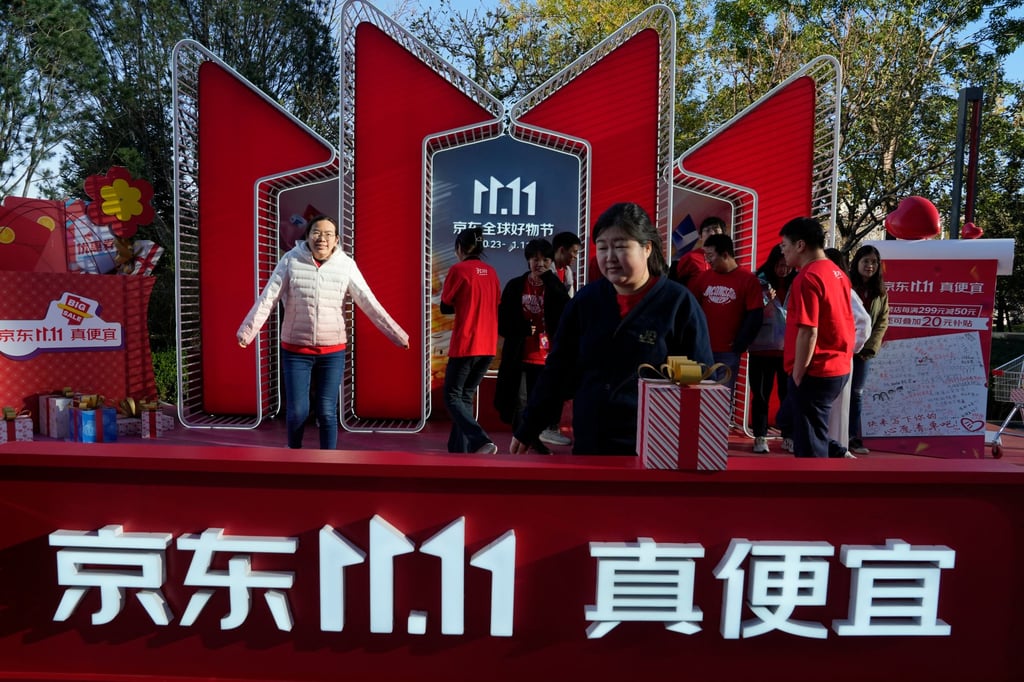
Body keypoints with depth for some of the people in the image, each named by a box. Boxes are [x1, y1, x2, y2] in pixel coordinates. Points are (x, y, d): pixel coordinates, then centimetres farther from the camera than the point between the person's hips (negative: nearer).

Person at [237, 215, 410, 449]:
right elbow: (267, 299, -8)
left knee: (327, 413, 4)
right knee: (298, 411, 2)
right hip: (295, 350, 0)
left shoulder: (346, 265, -5)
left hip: (332, 352, 0)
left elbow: (369, 303, -6)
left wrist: (397, 335, -11)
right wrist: (246, 331, -18)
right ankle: (294, 448, 34)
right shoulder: (291, 260, -5)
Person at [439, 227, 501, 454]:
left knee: (452, 397, 4)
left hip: (465, 345, -6)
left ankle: (482, 441, -14)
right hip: (488, 347, 6)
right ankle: (459, 450, 20)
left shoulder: (458, 270, -8)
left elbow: (445, 307, -2)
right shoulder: (491, 272, 9)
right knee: (466, 396, 17)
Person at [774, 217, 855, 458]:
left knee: (809, 442, 3)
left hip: (815, 372, -9)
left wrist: (797, 375, -14)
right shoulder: (838, 274, 11)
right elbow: (840, 323, 16)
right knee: (790, 419, 24)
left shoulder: (807, 278, -17)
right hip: (838, 368, 9)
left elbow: (808, 331, -22)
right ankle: (839, 456, 23)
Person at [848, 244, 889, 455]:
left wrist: (871, 347, -5)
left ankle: (853, 437, 17)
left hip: (864, 350, 4)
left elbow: (882, 322, 6)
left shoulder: (881, 293, 8)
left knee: (857, 393, 10)